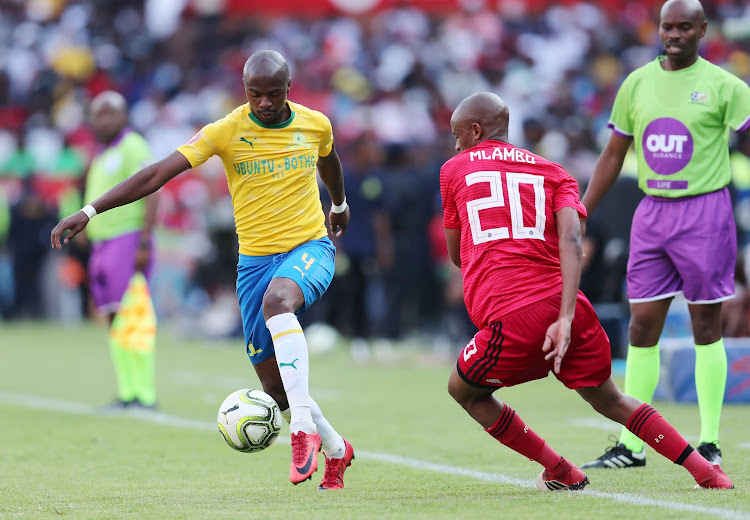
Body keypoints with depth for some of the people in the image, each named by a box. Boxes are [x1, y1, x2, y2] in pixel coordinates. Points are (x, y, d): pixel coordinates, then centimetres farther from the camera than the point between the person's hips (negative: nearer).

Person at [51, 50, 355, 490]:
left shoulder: (316, 124, -1)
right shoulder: (226, 132, -8)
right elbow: (159, 173, -15)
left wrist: (340, 204, 43)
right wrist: (90, 211, -23)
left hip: (311, 247, -2)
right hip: (255, 258, 2)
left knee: (277, 299, -38)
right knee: (275, 387, 1)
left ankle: (304, 430, -39)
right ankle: (335, 449, 29)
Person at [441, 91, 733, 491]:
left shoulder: (454, 170, 16)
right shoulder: (552, 172, 20)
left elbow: (456, 256, 26)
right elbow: (570, 239, 0)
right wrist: (566, 318, -8)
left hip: (512, 321, -4)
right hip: (566, 306, 4)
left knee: (464, 390, 21)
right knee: (608, 398, 21)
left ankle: (561, 473, 18)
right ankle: (706, 472, 12)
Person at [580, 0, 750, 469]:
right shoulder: (637, 84, 9)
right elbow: (614, 154, 16)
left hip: (705, 211, -4)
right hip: (652, 213, 4)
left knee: (706, 325, -1)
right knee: (642, 328, 3)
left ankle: (710, 443, 6)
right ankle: (631, 446, 7)